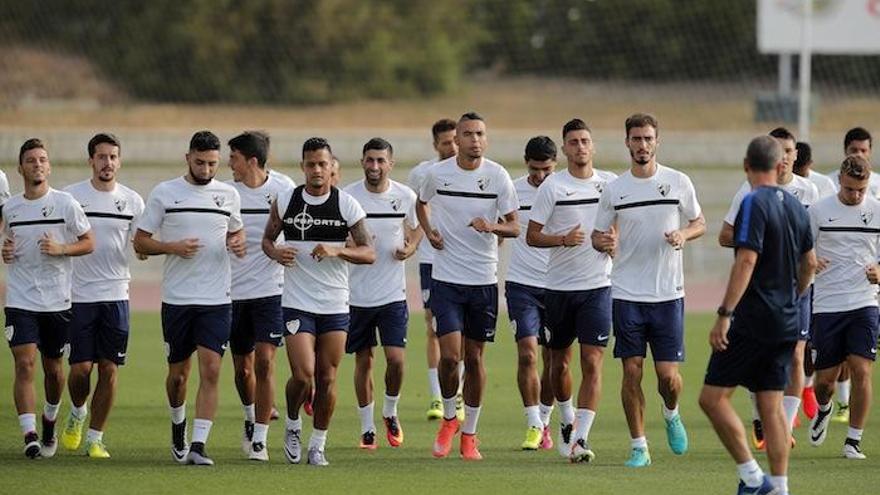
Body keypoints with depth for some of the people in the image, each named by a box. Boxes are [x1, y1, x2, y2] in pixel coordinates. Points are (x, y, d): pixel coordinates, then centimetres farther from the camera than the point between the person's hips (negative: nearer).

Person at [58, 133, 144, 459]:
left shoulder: (132, 201, 5)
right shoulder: (70, 196, 0)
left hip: (116, 294, 1)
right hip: (79, 294, -1)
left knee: (109, 369, -1)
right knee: (80, 368, -3)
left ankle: (95, 438, 8)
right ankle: (77, 413, 28)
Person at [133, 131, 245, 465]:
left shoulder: (229, 195, 7)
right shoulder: (164, 193, 0)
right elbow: (140, 242, 3)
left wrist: (238, 244, 0)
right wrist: (172, 247, -15)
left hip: (217, 299, 1)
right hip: (176, 298, -1)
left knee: (211, 371, -11)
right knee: (178, 372, 9)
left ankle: (198, 446, -13)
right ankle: (178, 428, 36)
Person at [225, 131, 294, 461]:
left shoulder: (283, 188, -4)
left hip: (271, 288, -2)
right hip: (234, 291, 2)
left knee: (264, 362, -11)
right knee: (242, 367, 10)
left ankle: (260, 440, -6)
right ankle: (251, 419, 38)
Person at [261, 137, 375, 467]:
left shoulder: (347, 204, -1)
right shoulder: (285, 201, 1)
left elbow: (369, 253, -1)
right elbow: (267, 239, 14)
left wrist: (336, 251, -18)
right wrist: (276, 252, -9)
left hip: (335, 305, 1)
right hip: (297, 303, -1)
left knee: (327, 377, 3)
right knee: (302, 375, -12)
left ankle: (318, 444, 16)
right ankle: (292, 424, 16)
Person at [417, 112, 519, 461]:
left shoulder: (497, 176, -4)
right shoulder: (437, 174, -2)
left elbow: (515, 227, -1)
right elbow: (421, 204, 20)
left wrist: (492, 227, -21)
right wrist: (429, 231, 2)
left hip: (484, 280, 0)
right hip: (446, 278, 0)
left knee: (474, 357, 7)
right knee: (450, 356, -11)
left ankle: (469, 435, 20)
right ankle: (449, 419, 14)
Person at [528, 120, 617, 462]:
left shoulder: (611, 184, 4)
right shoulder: (552, 187, -2)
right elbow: (532, 235, -2)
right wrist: (564, 239, -19)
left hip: (597, 285, 0)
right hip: (559, 286, 0)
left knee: (592, 363, -10)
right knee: (559, 361, 12)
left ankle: (580, 439, -12)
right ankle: (567, 420, 36)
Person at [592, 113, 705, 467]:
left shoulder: (678, 182, 1)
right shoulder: (614, 189, 3)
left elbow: (699, 223, 12)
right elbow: (598, 235, 9)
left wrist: (683, 235, -10)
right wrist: (603, 242, -15)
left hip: (668, 294, 0)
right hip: (627, 294, 1)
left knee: (668, 374, -2)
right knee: (632, 371, -2)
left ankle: (671, 414, 31)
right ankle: (638, 447, 6)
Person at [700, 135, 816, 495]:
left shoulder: (755, 203, -13)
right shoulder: (795, 206, 10)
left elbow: (746, 262, -21)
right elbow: (809, 262, 20)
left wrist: (724, 314, -22)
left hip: (753, 320, -8)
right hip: (787, 323, 8)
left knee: (712, 397, -2)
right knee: (771, 406, 10)